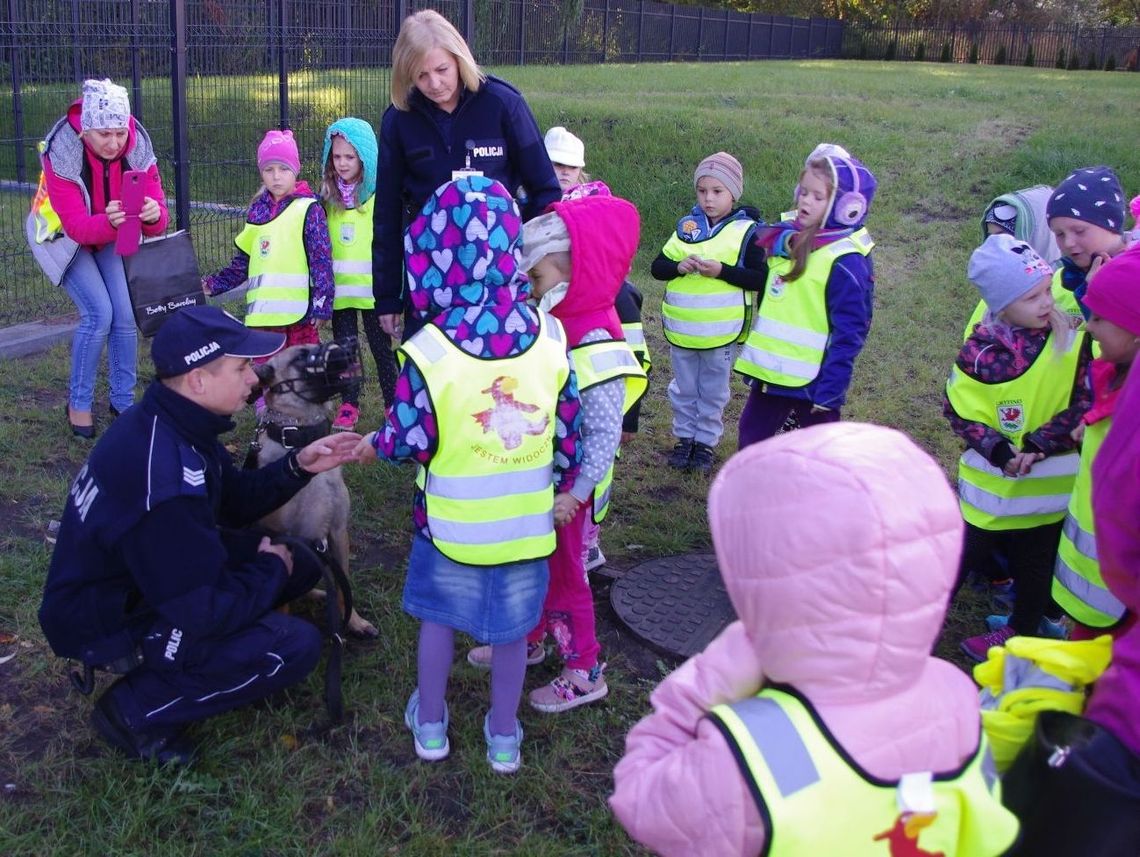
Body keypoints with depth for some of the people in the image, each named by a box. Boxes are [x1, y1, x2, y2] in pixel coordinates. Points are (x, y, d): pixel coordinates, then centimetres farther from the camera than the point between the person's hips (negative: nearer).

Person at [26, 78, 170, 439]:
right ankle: (79, 403, 1)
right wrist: (109, 221, -55)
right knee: (99, 313, -17)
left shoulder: (138, 149, -23)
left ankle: (123, 402, 10)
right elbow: (78, 227, -35)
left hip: (113, 236, 3)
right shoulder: (61, 152, -32)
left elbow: (158, 220, -25)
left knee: (126, 315, -7)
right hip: (62, 235, -3)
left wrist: (153, 214, -49)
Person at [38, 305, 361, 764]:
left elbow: (236, 500, 8)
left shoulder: (168, 422, -6)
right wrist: (272, 567, -12)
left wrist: (297, 467, -7)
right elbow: (209, 610, -29)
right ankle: (136, 709, -3)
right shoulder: (163, 478, -35)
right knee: (295, 647, -18)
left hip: (140, 577, 9)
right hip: (108, 622, -9)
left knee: (304, 558, 6)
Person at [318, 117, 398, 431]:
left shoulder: (380, 194, -9)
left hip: (373, 287, -4)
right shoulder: (328, 195, 6)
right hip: (339, 287, 4)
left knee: (381, 347, 6)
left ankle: (394, 405, 18)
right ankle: (349, 405, 24)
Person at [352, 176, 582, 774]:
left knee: (439, 617, 20)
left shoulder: (428, 353, -21)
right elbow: (569, 428, -4)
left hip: (452, 521, -2)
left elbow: (409, 441, -14)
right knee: (510, 627, 17)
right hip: (526, 518, 2)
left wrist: (369, 447, 7)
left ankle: (430, 726, 37)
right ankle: (504, 738, 33)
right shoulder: (548, 336, -11)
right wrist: (563, 487, 13)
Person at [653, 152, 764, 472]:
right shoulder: (686, 226, 3)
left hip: (721, 332, -3)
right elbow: (657, 267, 3)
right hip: (681, 328, 3)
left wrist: (721, 270, -24)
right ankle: (685, 437, 32)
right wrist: (680, 267, -18)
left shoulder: (746, 231, -7)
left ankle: (707, 441, 27)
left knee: (713, 392, 12)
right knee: (684, 389, 16)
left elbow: (760, 279, -12)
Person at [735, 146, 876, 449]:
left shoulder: (845, 261, -19)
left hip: (812, 382, -8)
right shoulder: (787, 239, 5)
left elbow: (848, 333, -20)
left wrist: (829, 389, -22)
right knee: (751, 439, 20)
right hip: (771, 373, 8)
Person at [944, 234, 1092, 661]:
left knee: (1035, 566, 16)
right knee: (961, 554, 9)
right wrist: (1000, 451, -22)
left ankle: (1019, 632, 38)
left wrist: (1038, 444, -19)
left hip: (1050, 485, 1)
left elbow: (1086, 404, -10)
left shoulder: (1073, 341, -10)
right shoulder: (980, 351, -11)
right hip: (991, 482, -1)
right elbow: (962, 413, -9)